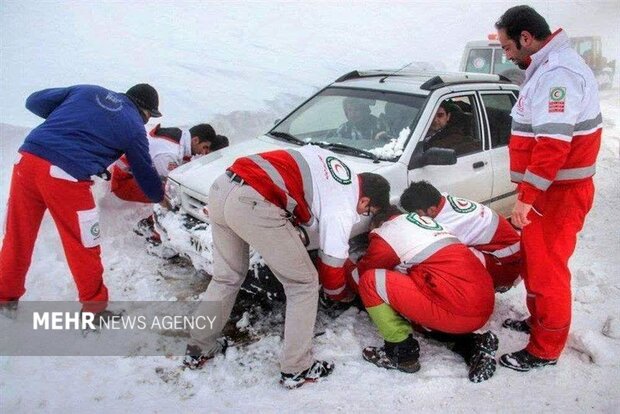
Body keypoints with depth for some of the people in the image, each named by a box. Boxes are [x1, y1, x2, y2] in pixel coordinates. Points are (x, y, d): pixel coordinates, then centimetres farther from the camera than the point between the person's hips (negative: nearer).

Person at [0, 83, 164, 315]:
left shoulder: (87, 90, 21)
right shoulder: (134, 127, 9)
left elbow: (35, 102, 21)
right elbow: (145, 173, 18)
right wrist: (160, 197, 35)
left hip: (27, 159, 6)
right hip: (66, 176, -6)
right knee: (84, 248, 10)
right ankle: (94, 307, 24)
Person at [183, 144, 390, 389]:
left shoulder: (337, 166, 22)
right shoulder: (343, 209, 1)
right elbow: (331, 265, 7)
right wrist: (342, 294, 28)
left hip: (222, 186, 9)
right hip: (253, 203, -9)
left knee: (227, 277, 25)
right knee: (304, 284, 8)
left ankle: (198, 350, 37)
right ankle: (296, 370, 17)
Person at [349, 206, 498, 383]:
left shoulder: (387, 232, 2)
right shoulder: (422, 221, 24)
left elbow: (359, 274, 14)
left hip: (458, 311, -9)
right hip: (483, 307, 9)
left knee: (371, 281, -3)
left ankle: (402, 352, 4)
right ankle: (471, 345, 16)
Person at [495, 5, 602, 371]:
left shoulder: (558, 72, -20)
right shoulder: (547, 69, 15)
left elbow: (553, 143, -28)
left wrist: (528, 197, -26)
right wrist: (528, 192, 21)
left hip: (558, 193, -10)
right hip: (547, 190, 10)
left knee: (547, 269, -1)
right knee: (535, 262, 20)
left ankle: (545, 350, 11)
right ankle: (538, 321, 37)